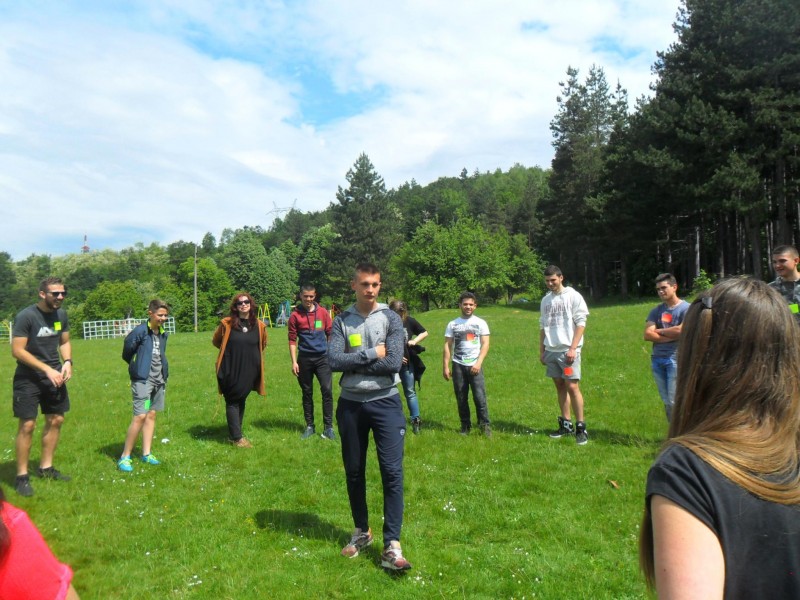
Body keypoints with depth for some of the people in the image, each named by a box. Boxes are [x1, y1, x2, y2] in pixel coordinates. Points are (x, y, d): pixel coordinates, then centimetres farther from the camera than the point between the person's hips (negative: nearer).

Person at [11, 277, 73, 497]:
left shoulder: (61, 314, 3)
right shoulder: (26, 316, -16)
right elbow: (17, 350, -17)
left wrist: (67, 362, -5)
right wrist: (47, 369, -21)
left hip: (54, 376, 6)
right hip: (28, 378, -6)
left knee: (56, 420, 10)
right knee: (27, 425, -6)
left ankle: (46, 467, 25)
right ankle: (22, 476, 7)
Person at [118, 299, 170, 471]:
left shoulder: (162, 334, 9)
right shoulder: (140, 331, -13)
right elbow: (127, 351, -8)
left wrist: (164, 374, 10)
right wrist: (136, 367, 4)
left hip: (158, 380, 7)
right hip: (142, 380, -7)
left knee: (151, 415, 11)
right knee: (140, 416, -10)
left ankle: (146, 453, 19)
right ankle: (125, 457, 1)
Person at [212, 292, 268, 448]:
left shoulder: (259, 325, -2)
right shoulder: (227, 323, -8)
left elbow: (262, 345, 16)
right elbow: (216, 341, 9)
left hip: (249, 371, 3)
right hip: (230, 370, -3)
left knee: (241, 402, 13)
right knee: (232, 402, 1)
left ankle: (234, 434, 24)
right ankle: (236, 437, 6)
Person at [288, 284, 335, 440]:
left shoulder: (323, 312, 3)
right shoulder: (295, 315, -1)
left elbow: (330, 334, 7)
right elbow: (292, 340, 0)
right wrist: (294, 361, -7)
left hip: (322, 357, 0)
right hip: (304, 359, 0)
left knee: (327, 391, -6)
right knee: (307, 393, 10)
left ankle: (328, 427, 3)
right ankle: (309, 426, 22)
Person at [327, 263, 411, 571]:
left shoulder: (391, 319, -1)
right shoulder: (342, 321, 3)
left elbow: (394, 363, -14)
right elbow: (334, 360, -12)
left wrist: (353, 361, -10)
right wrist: (372, 353, -13)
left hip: (385, 402, -2)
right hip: (350, 404, 2)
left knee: (392, 472, -5)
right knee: (354, 472, 13)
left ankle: (392, 545, 2)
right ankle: (362, 532, 33)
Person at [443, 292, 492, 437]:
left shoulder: (480, 323, 4)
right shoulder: (452, 324, 8)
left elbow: (485, 344, -2)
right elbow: (447, 346, 5)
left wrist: (478, 363, -14)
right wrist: (445, 366, -3)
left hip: (475, 365, -2)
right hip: (458, 365, 2)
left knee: (480, 396, -8)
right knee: (461, 398, 6)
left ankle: (485, 425, 2)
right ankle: (465, 426, 18)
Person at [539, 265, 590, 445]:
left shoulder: (573, 296, -3)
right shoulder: (546, 300, 15)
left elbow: (580, 323, -8)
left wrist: (573, 348, -15)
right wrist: (541, 350, 14)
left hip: (568, 350, -6)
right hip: (551, 350, 6)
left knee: (572, 387, -9)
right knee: (560, 386, 9)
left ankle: (581, 427, -2)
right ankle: (566, 424, 17)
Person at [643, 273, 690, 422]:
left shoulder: (686, 308, -3)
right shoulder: (656, 311, 11)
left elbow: (681, 331, -17)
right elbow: (648, 335, 1)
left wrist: (659, 331, -1)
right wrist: (670, 337, -11)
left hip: (676, 359, -5)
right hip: (657, 359, 6)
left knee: (674, 401, -7)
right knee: (666, 402, 11)